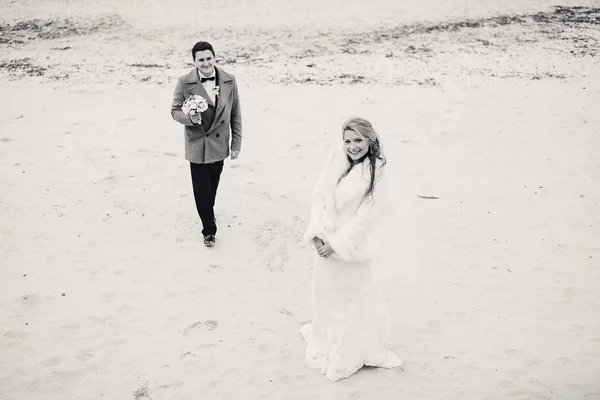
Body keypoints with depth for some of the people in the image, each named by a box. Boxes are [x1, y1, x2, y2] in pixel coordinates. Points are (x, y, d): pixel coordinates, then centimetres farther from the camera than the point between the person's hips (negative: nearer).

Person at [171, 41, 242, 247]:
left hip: (219, 144, 2)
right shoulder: (184, 83, -10)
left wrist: (237, 143, 0)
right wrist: (189, 118, -22)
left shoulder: (229, 81, -6)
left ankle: (208, 213, 45)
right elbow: (175, 110, 0)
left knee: (212, 186, 18)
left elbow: (235, 114, 0)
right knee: (201, 188, 0)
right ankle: (209, 229, 14)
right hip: (196, 145, -2)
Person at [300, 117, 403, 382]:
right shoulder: (336, 159, -5)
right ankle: (326, 341, 45)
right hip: (326, 241, 4)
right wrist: (316, 233, -12)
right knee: (324, 291, 20)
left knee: (353, 298, 14)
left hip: (353, 247, -4)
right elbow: (319, 194, -3)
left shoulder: (376, 171, -16)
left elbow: (368, 214, -18)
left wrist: (338, 244, -18)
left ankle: (349, 354, 34)